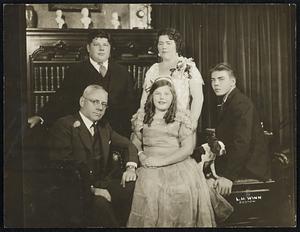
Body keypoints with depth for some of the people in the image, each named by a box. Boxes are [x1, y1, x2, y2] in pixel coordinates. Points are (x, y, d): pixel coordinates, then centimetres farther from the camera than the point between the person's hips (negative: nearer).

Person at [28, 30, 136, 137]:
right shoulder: (75, 72, 4)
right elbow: (61, 99, -5)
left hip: (119, 133, 2)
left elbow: (131, 103, 11)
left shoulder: (122, 72, 11)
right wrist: (41, 117, -19)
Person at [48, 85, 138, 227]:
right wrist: (91, 188, -23)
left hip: (101, 183, 7)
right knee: (100, 203, -33)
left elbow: (129, 145, 21)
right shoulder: (65, 125, -8)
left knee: (134, 188, -15)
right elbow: (60, 166, -16)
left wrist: (130, 167, -1)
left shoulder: (104, 126, 16)